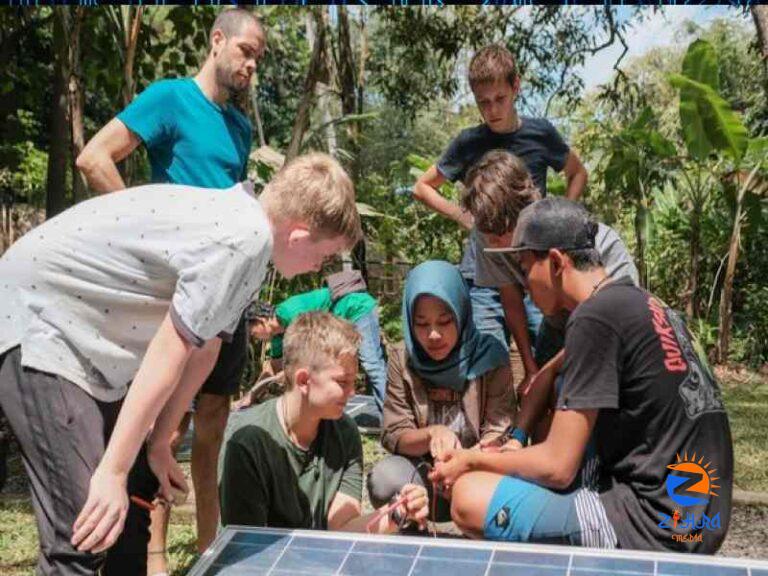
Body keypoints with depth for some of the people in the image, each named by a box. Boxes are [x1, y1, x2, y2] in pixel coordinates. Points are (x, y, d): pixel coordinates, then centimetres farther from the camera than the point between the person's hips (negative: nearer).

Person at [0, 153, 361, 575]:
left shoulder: (241, 222, 6)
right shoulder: (244, 239, -24)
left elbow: (202, 349, 9)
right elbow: (168, 353, -25)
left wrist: (159, 445, 12)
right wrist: (112, 472, -21)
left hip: (81, 331, 10)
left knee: (135, 498, 17)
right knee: (83, 536, -13)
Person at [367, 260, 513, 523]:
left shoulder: (489, 356, -11)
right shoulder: (402, 360, -5)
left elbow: (497, 434, -11)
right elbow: (394, 435, -6)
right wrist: (431, 434, -28)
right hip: (422, 466, 1)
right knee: (385, 479, -30)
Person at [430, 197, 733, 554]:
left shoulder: (595, 317, -16)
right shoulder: (644, 304, 12)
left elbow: (557, 467, -13)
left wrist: (474, 461, 2)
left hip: (655, 530, -10)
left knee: (471, 496, -11)